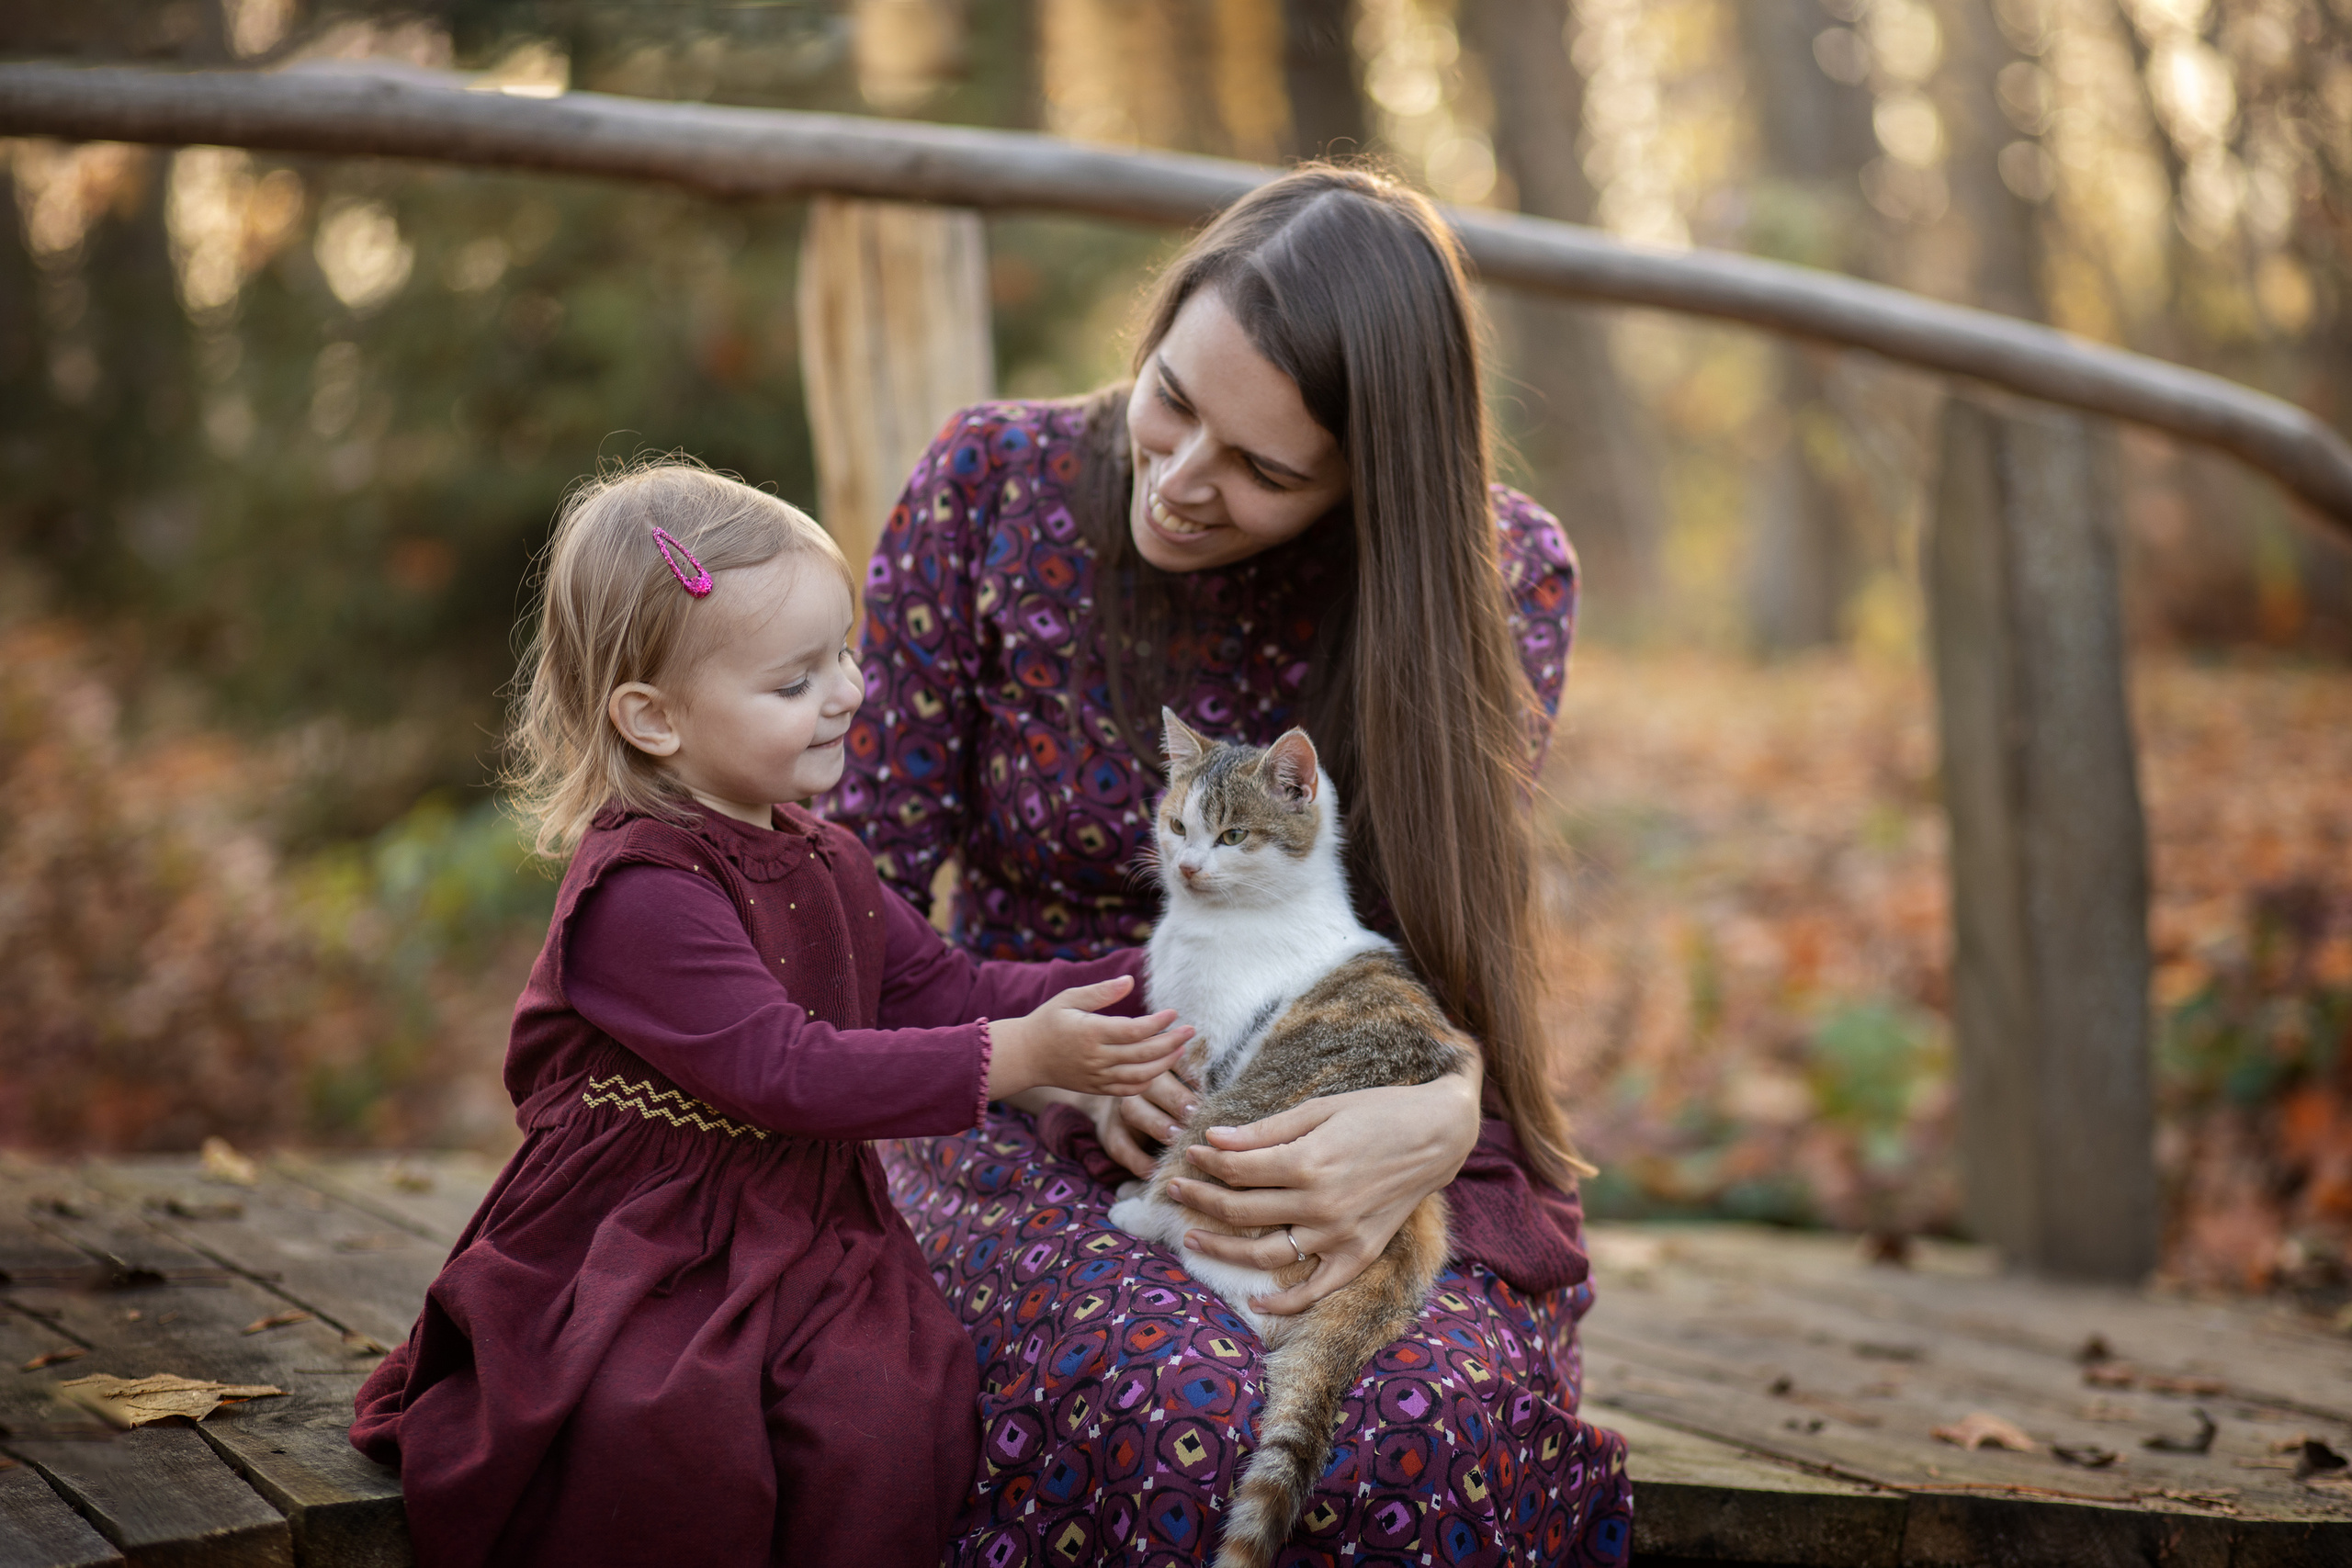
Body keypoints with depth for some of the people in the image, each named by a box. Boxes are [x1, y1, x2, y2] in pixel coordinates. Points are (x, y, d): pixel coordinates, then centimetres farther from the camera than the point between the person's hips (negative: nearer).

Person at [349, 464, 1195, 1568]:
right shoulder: (640, 890, -17)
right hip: (629, 1259, -7)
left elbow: (939, 990, 16)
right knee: (669, 1435, -34)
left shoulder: (823, 867, 14)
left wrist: (1132, 984, 2)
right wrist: (1018, 1057, -24)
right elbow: (783, 1069, -24)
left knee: (884, 1420, -21)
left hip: (802, 1245, 7)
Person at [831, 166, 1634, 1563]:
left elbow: (1463, 943, -4)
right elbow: (860, 898, 0)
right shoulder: (994, 487, -6)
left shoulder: (1500, 575, -5)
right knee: (1178, 1407, -35)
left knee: (1435, 1425, -34)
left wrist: (1440, 1122, -28)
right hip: (1041, 1151, 0)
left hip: (1366, 1151, 1)